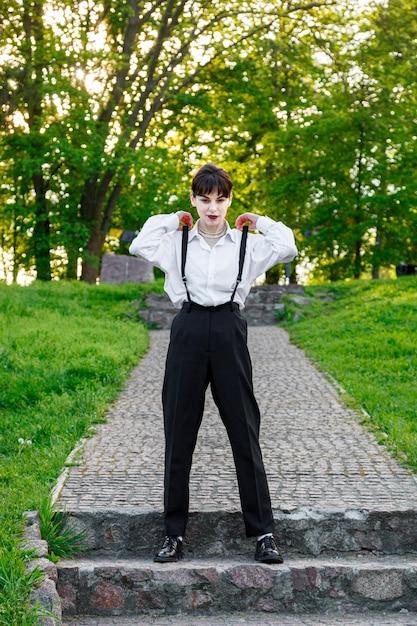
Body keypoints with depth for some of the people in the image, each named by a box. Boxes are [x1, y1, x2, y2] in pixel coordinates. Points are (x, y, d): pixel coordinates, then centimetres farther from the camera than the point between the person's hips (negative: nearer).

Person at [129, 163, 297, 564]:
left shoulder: (246, 242, 7)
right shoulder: (176, 241, 10)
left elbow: (288, 249, -7)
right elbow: (137, 246, -4)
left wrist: (261, 223, 6)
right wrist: (169, 221, 7)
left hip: (229, 332, -1)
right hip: (188, 331, 1)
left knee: (244, 431, 1)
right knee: (179, 433, 4)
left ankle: (263, 531, 8)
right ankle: (174, 532, 14)